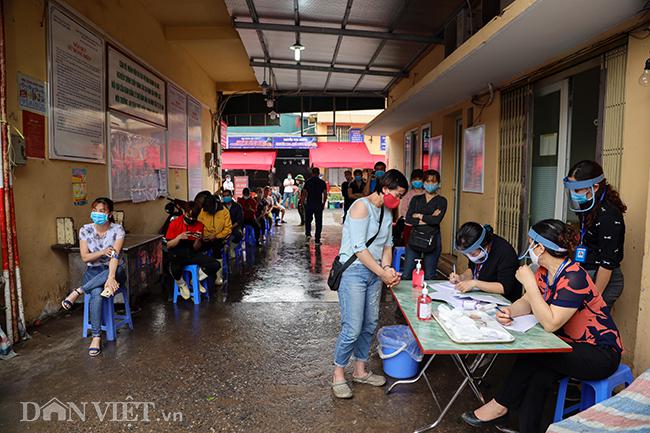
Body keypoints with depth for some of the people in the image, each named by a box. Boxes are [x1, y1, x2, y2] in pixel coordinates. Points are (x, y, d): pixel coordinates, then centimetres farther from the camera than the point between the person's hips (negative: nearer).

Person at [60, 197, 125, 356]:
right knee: (96, 293, -33)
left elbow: (115, 255, -22)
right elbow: (85, 257, -4)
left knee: (119, 270, -39)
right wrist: (103, 252, -23)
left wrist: (111, 277, -37)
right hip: (93, 271, 1)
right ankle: (96, 337, -26)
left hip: (114, 270, -1)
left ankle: (78, 291, -24)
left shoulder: (117, 229, -9)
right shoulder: (85, 230, -1)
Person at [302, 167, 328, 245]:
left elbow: (304, 193, -4)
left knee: (308, 220, 17)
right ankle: (317, 240, 5)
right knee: (318, 222, 5)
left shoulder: (308, 182, -1)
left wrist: (302, 203, 3)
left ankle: (308, 234, -2)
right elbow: (325, 194, 2)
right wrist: (323, 203, 13)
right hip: (319, 204, 0)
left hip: (309, 204, 0)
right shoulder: (322, 182, 2)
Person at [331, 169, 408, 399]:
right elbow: (359, 248, -20)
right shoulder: (361, 206, -15)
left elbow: (387, 244, 15)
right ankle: (338, 375, 13)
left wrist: (387, 267, -4)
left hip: (374, 272, 9)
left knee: (370, 325, 14)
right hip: (354, 271, -8)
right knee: (353, 328, -6)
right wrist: (383, 273, -18)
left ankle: (360, 370, 30)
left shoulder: (387, 212, 12)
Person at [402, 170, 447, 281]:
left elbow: (437, 220, -13)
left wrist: (419, 216, -3)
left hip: (432, 239, -2)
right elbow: (408, 218, -3)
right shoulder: (416, 199, 11)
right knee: (406, 274, -2)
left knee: (430, 276, 4)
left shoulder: (441, 201, 4)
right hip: (414, 238, 2)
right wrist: (428, 219, -10)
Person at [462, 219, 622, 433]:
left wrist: (529, 282, -29)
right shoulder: (545, 272, 1)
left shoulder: (573, 278, -26)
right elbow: (526, 302, 5)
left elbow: (550, 323, -29)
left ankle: (500, 406, -7)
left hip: (600, 353, -7)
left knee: (533, 355, -23)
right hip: (570, 344, 7)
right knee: (539, 375, -20)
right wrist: (509, 311, -18)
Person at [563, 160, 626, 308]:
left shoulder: (609, 215, -19)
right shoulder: (588, 208, 6)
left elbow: (607, 263, -18)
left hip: (604, 280, -8)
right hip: (587, 275, 8)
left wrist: (595, 296, -15)